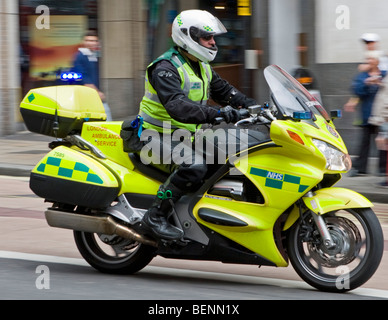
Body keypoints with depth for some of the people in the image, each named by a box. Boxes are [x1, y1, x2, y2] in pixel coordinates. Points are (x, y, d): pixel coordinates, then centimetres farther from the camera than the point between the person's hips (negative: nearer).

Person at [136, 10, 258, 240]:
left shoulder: (202, 67, 12)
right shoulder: (165, 68, -19)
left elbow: (224, 90, 21)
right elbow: (177, 106, -34)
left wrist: (253, 106, 5)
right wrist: (215, 114, -45)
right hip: (159, 135, -9)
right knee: (193, 165, -34)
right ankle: (155, 217, -26)